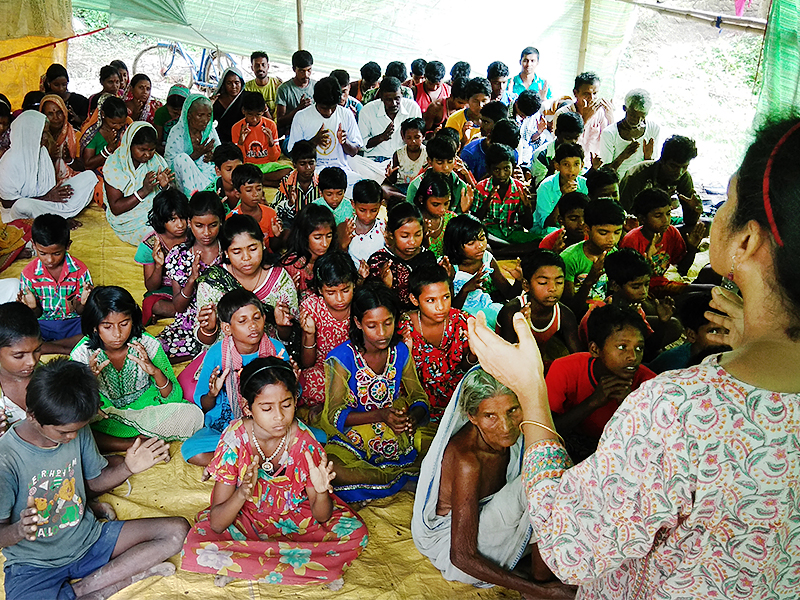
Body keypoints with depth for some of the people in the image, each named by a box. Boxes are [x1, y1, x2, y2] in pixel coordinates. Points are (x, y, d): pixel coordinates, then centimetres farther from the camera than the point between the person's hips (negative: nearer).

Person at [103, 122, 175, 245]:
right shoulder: (114, 166, -12)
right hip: (129, 220, -4)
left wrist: (163, 186, -18)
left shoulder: (156, 160, 0)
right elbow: (116, 209, -15)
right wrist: (143, 191, -25)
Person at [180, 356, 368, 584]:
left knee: (355, 533, -21)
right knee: (195, 553, -29)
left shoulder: (303, 440, -20)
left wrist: (321, 492, -36)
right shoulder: (235, 438, -22)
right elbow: (217, 524, -21)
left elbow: (321, 517, -13)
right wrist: (242, 493, -41)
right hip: (245, 520, -1)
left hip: (297, 518, 1)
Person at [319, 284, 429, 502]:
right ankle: (405, 473, -21)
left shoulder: (400, 352, -1)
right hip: (353, 438, -2)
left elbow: (418, 396, 5)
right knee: (327, 471, -35)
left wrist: (414, 416, -21)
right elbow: (335, 415, -13)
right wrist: (381, 415, -28)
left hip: (397, 434, 2)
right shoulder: (342, 357, -13)